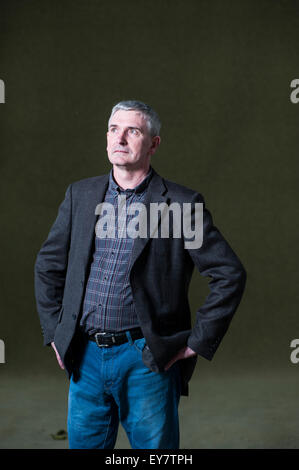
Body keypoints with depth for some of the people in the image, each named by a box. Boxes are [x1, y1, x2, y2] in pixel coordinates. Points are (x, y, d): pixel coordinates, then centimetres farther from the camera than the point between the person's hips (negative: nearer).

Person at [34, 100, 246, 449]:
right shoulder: (80, 195, 7)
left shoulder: (181, 204, -5)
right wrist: (54, 333, 10)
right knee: (83, 443, 14)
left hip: (147, 361, -3)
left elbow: (230, 274, -5)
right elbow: (48, 266, 16)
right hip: (85, 357, 4)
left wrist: (198, 342, -6)